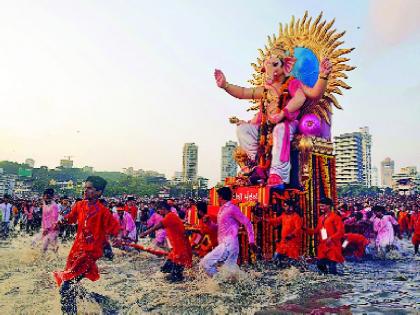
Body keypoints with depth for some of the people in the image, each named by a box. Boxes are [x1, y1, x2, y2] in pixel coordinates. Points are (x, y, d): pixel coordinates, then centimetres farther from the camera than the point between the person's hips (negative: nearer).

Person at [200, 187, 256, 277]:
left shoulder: (232, 208, -8)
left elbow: (247, 223, -8)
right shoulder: (222, 209, 17)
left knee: (205, 263, -12)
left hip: (228, 244, -9)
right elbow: (218, 228, 23)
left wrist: (251, 241, -11)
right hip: (224, 243, 9)